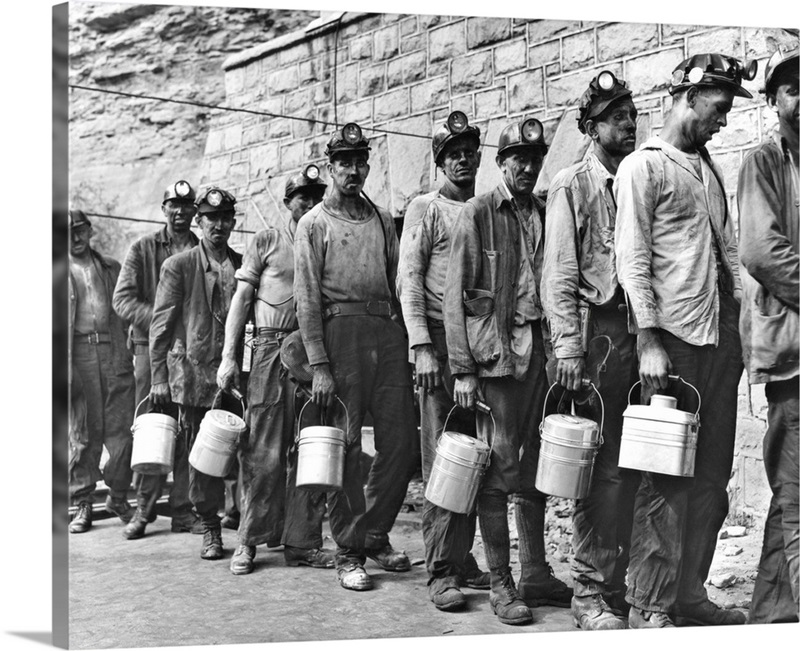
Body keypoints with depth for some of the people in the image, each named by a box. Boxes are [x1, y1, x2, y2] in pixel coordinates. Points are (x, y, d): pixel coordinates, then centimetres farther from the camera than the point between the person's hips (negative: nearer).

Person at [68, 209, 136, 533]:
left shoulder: (111, 267, 17)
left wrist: (132, 352, 5)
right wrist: (65, 368, -8)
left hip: (115, 351, 2)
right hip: (79, 352, -2)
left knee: (122, 429, 0)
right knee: (83, 433, 2)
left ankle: (118, 497, 13)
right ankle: (83, 504, 10)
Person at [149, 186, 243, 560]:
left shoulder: (245, 266, 11)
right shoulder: (178, 266, 4)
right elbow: (161, 324, 1)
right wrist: (158, 377, -5)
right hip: (194, 373, -2)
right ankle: (210, 529, 15)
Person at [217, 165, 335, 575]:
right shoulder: (265, 242, 10)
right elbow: (242, 298, 6)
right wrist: (229, 356, -3)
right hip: (272, 347, -2)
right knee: (264, 451, -4)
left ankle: (301, 542, 10)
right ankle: (250, 541, 7)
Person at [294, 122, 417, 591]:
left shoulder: (382, 219, 19)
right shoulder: (315, 223, 5)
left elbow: (398, 283, 17)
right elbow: (307, 298, -2)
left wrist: (412, 343, 5)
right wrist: (319, 366, -10)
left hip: (388, 329, 4)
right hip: (341, 329, -4)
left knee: (401, 442, 2)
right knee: (344, 446, -1)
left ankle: (375, 535, 20)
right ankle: (349, 552, 10)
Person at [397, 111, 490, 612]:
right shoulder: (426, 209, 5)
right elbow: (409, 283, -3)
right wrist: (422, 346, -13)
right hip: (441, 338, -4)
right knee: (443, 456, -6)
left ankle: (463, 559, 13)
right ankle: (442, 571, -3)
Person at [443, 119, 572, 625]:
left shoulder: (548, 214, 14)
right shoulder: (479, 213, 1)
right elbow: (455, 293, -3)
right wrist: (463, 368, -9)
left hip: (542, 350, 5)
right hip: (496, 350, -4)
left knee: (536, 469, 10)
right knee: (498, 469, -2)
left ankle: (536, 574, 21)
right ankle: (500, 584, 7)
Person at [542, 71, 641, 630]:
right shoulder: (572, 186, 3)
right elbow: (559, 276, -5)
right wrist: (568, 347, -14)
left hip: (640, 333, 5)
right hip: (597, 333, -5)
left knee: (629, 466, 6)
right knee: (603, 468, -4)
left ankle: (611, 584, 17)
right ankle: (591, 593, 5)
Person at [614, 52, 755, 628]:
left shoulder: (709, 166, 19)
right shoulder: (643, 166, -2)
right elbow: (631, 259, -9)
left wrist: (742, 321, 12)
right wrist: (648, 340, -15)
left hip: (720, 338, 7)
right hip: (673, 340, -7)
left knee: (712, 474, 9)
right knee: (666, 478, -5)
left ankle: (689, 592, 18)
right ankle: (649, 607, 3)